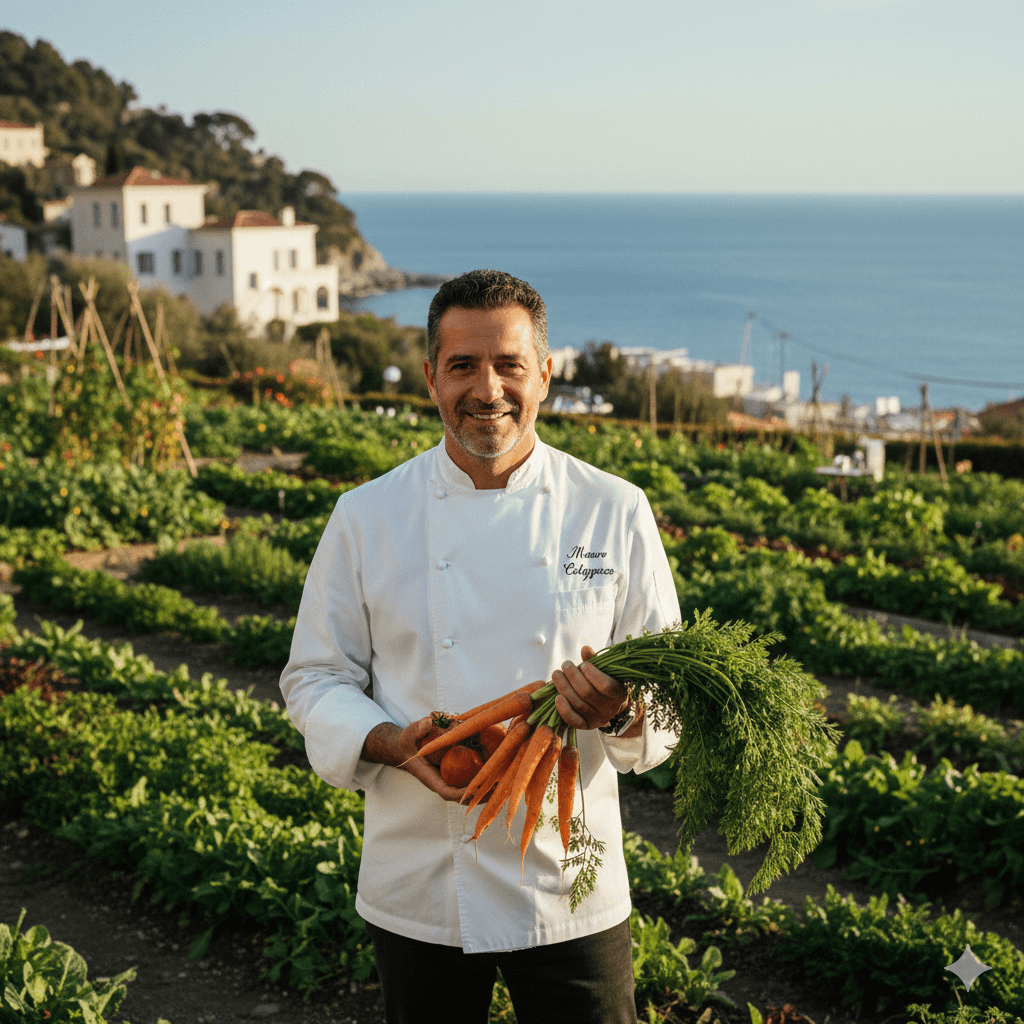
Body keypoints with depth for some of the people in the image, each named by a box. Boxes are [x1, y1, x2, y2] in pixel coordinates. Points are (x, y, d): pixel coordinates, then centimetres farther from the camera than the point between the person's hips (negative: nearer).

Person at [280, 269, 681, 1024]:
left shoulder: (614, 512, -3)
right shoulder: (366, 518, -2)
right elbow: (315, 679, 3)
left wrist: (619, 712, -21)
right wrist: (392, 743, -17)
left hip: (571, 887, 0)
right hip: (420, 892, 1)